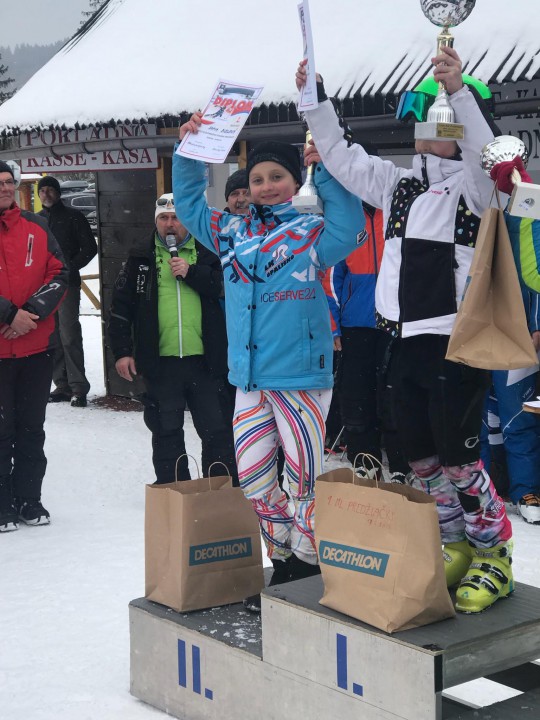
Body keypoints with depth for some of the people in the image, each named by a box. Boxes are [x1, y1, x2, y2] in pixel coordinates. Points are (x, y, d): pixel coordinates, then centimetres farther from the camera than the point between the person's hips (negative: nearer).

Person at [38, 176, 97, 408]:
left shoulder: (72, 217, 3)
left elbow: (89, 248, 0)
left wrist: (70, 267, -11)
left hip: (67, 284, -5)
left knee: (69, 335, -12)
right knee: (52, 338, 5)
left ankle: (78, 388, -10)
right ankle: (62, 386, 11)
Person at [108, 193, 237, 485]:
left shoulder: (207, 256, 9)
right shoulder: (141, 261, 10)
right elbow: (120, 309, 8)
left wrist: (191, 273, -14)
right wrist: (121, 351, 1)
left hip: (205, 360, 0)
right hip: (160, 362, 1)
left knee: (218, 430, 4)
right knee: (166, 433, 8)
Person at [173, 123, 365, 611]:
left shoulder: (311, 233, -3)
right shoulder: (231, 233, 13)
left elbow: (349, 229, -22)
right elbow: (189, 201, 23)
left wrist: (326, 170, -22)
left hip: (301, 376, -6)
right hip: (249, 378, 6)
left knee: (304, 476, 0)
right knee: (252, 477, 9)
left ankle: (307, 568, 12)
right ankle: (284, 562, 23)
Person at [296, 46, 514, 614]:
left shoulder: (472, 185, -3)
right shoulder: (399, 185, 17)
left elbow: (487, 157, -25)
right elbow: (341, 158, 21)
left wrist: (458, 91, -35)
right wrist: (315, 99, 13)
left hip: (456, 343, -7)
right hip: (407, 341, 8)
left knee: (457, 458, -6)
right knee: (420, 457, 13)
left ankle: (494, 555, 10)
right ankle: (455, 547, 28)